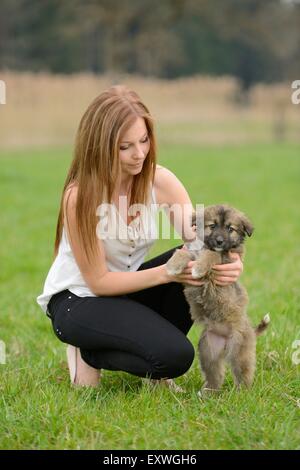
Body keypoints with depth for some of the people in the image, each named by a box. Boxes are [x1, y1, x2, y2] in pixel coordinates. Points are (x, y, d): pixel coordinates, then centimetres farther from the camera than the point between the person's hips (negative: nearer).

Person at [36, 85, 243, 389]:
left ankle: (151, 343, 0)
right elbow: (98, 281, -21)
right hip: (78, 299, -6)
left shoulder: (160, 180, -10)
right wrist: (165, 273, -32)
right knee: (175, 356, -26)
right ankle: (89, 354, 1)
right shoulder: (80, 196, -25)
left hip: (127, 289, 6)